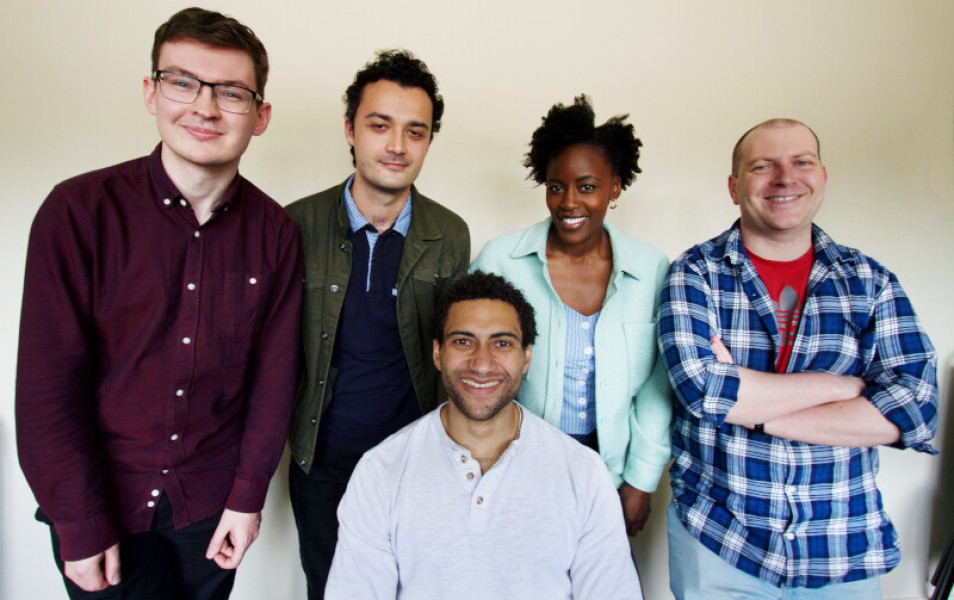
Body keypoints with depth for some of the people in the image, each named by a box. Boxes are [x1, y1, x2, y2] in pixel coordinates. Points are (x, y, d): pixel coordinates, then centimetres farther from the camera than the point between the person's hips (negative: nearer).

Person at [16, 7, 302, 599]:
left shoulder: (275, 232, -7)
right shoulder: (78, 211, -14)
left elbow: (274, 374, -3)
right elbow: (47, 386, -12)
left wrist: (248, 498, -3)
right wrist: (82, 526, -10)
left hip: (212, 501, 2)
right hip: (100, 504, -1)